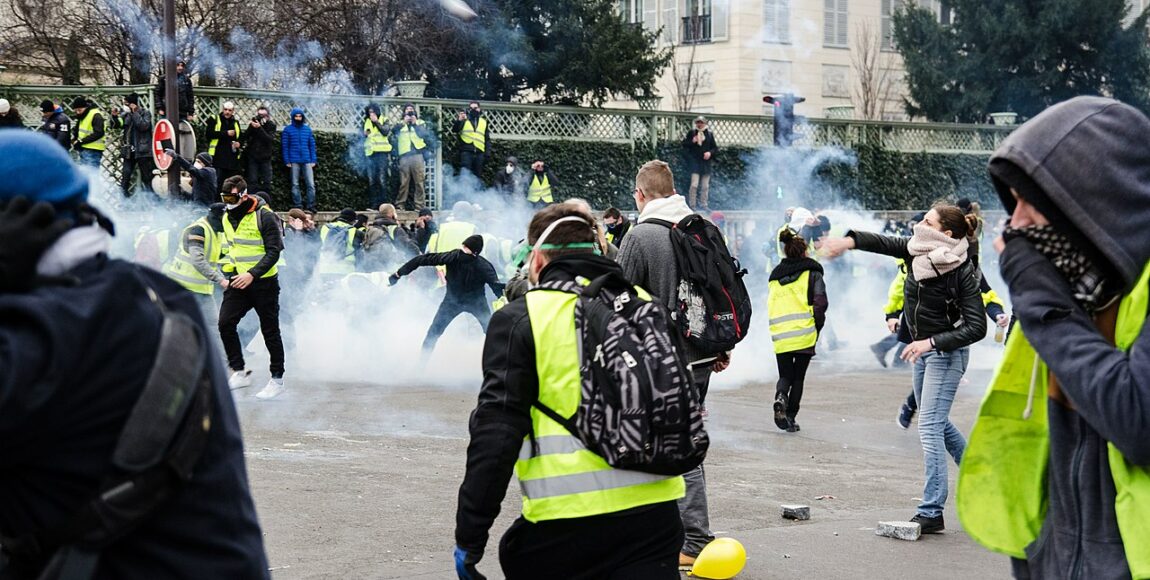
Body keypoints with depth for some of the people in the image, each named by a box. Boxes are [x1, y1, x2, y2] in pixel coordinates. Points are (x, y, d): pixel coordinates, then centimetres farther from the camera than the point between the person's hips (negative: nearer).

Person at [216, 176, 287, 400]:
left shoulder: (265, 217, -14)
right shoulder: (227, 218, 8)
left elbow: (273, 252, -17)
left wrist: (252, 274, -26)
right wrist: (229, 271, 11)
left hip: (264, 282, -6)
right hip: (239, 281, 6)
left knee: (270, 331, 1)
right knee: (225, 322, -9)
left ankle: (277, 380, 12)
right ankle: (240, 372, 0)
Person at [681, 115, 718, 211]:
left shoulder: (710, 134, 8)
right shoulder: (691, 133, 3)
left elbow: (715, 148, 11)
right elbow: (684, 144, 4)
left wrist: (710, 152, -9)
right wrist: (692, 141, -12)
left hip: (706, 162, 3)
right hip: (695, 161, -3)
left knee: (705, 186, 7)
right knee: (694, 184, -13)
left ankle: (703, 205, 17)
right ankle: (692, 205, -5)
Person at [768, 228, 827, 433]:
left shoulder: (775, 275, 13)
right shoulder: (811, 272, 1)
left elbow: (771, 306, 11)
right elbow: (820, 302, -9)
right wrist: (817, 326, 2)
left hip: (780, 336, 3)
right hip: (804, 334, -2)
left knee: (785, 375, 14)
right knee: (798, 377, 11)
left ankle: (780, 398, -17)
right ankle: (790, 417, 6)